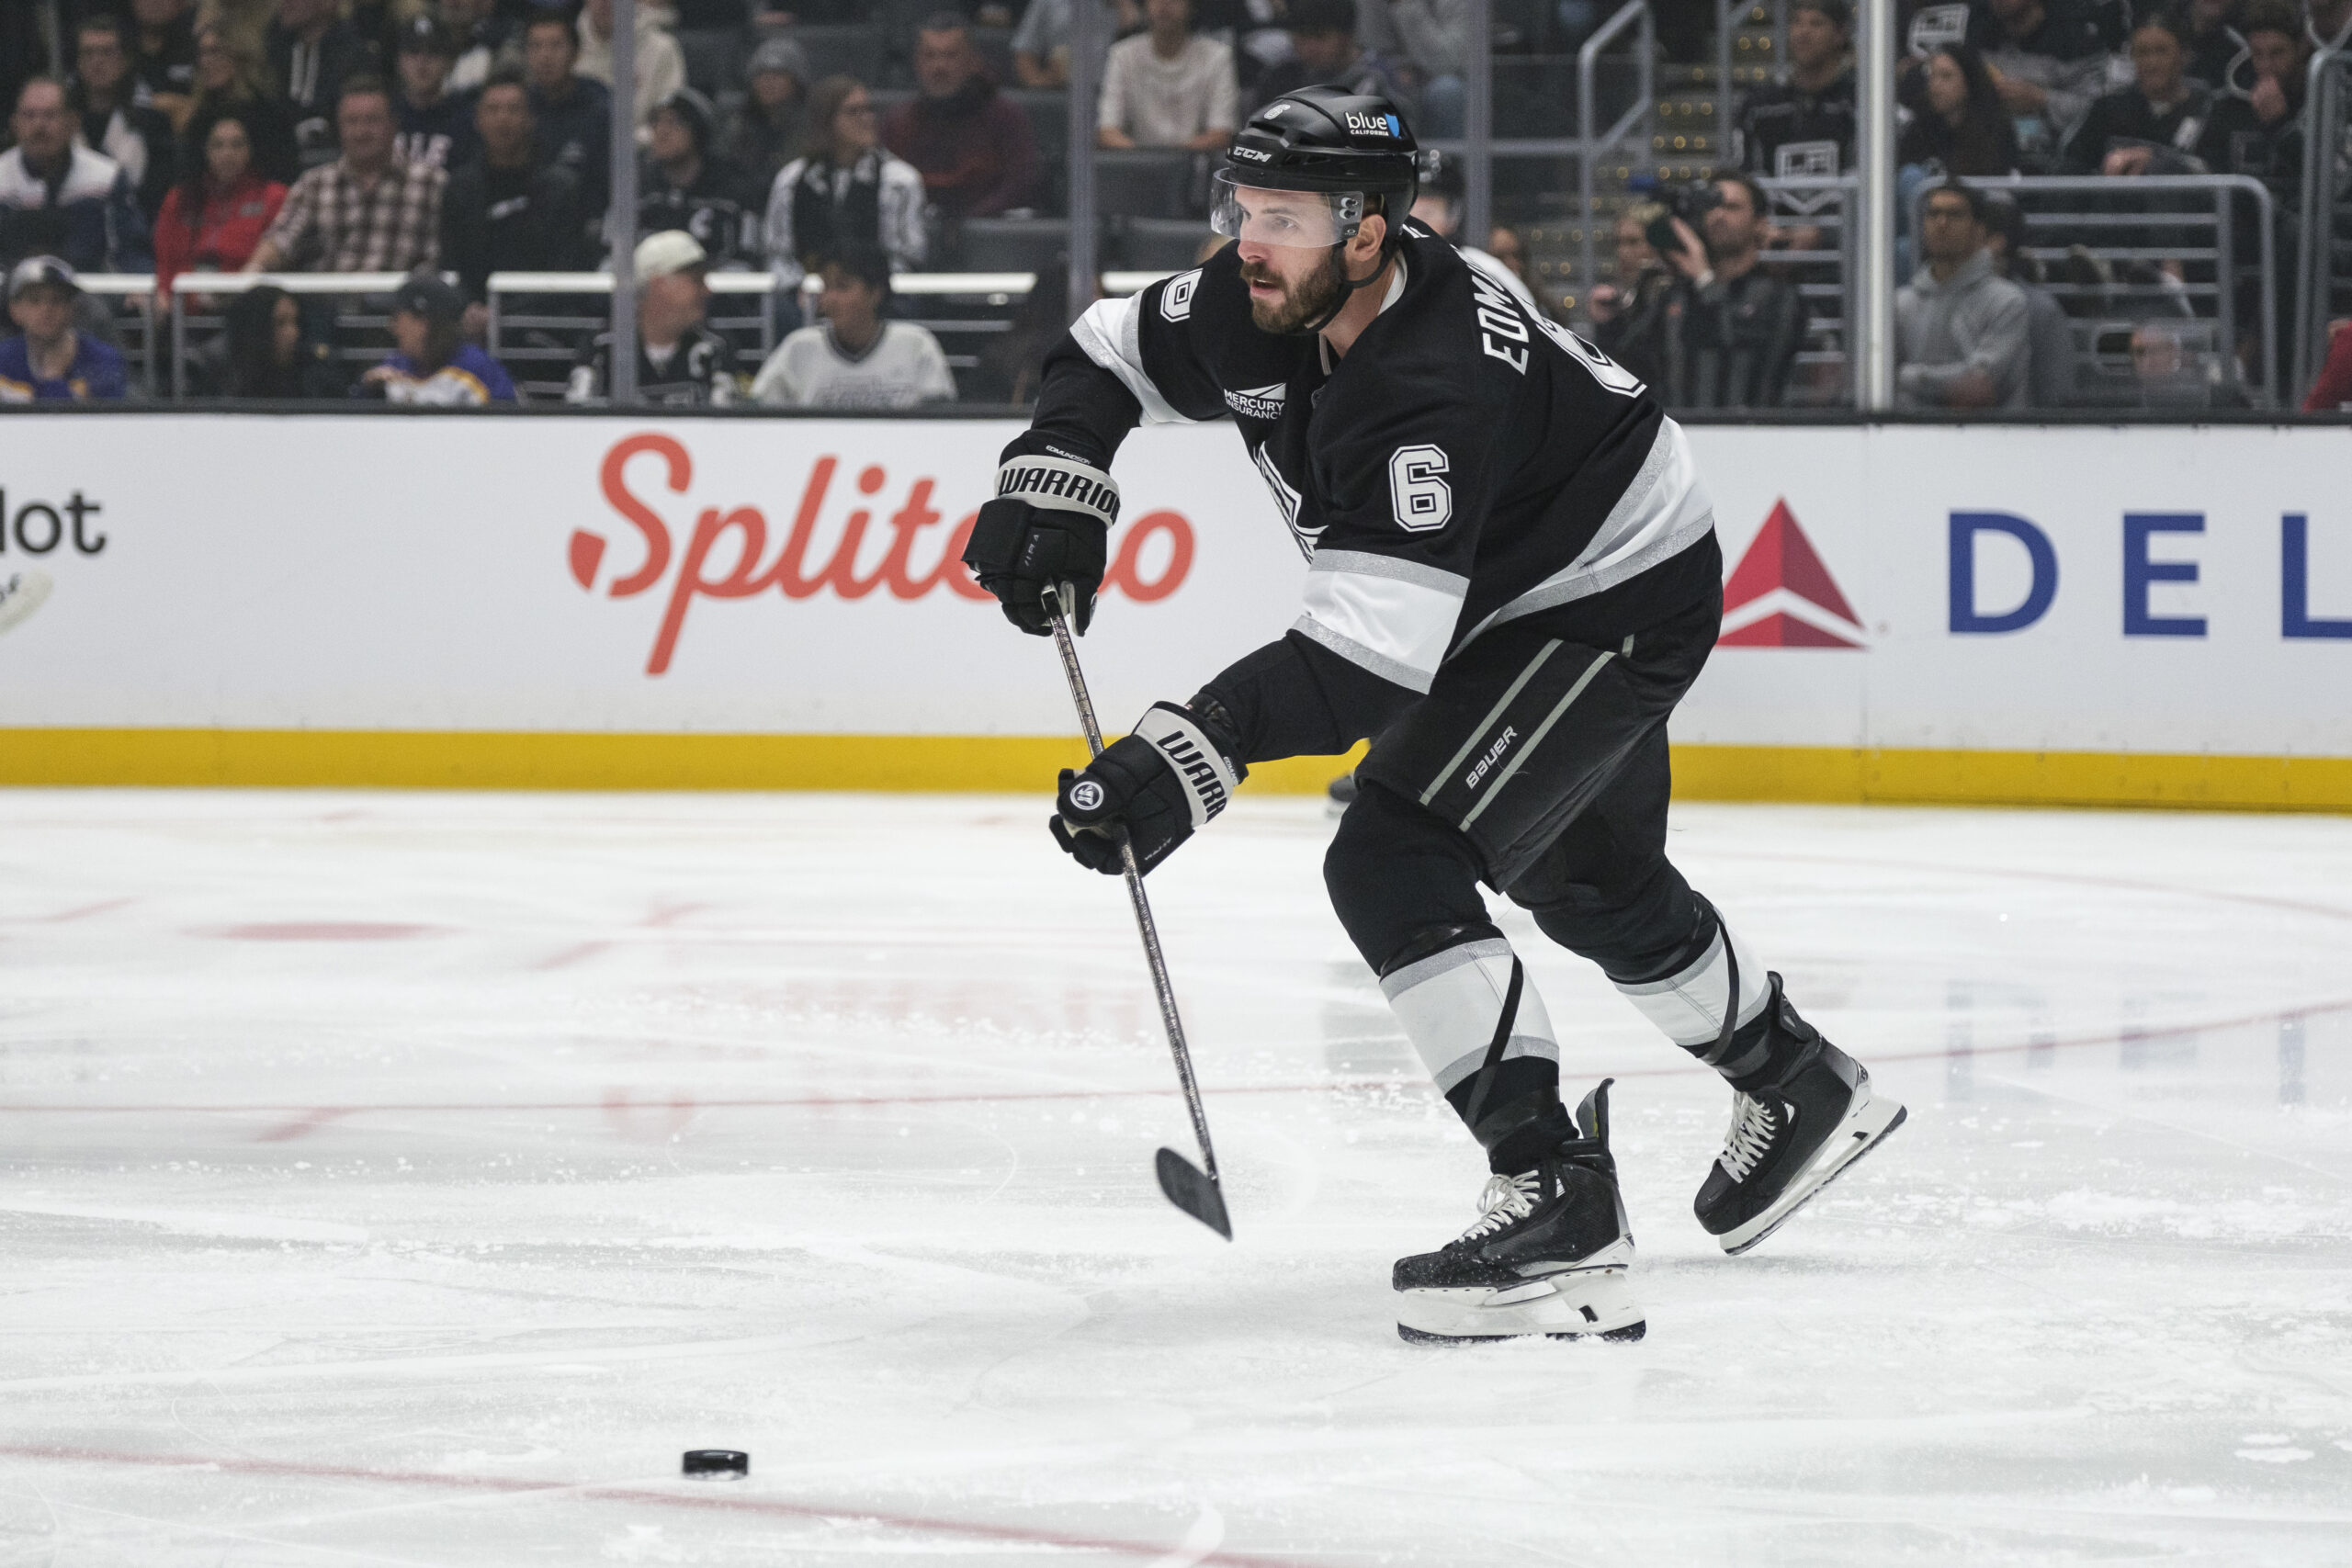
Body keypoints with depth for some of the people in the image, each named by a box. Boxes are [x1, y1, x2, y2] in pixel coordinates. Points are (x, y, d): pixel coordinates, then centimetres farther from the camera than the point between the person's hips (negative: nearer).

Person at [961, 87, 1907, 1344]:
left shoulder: (1427, 393, -38)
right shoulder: (1258, 307, -13)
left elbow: (1368, 658, -43)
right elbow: (1110, 352, 6)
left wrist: (1190, 759, -51)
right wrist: (1053, 484, -12)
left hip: (1624, 605, -10)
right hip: (1514, 597, 10)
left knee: (1393, 864, -23)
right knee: (1589, 882, 28)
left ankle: (1558, 1206, -25)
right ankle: (1801, 1090, 52)